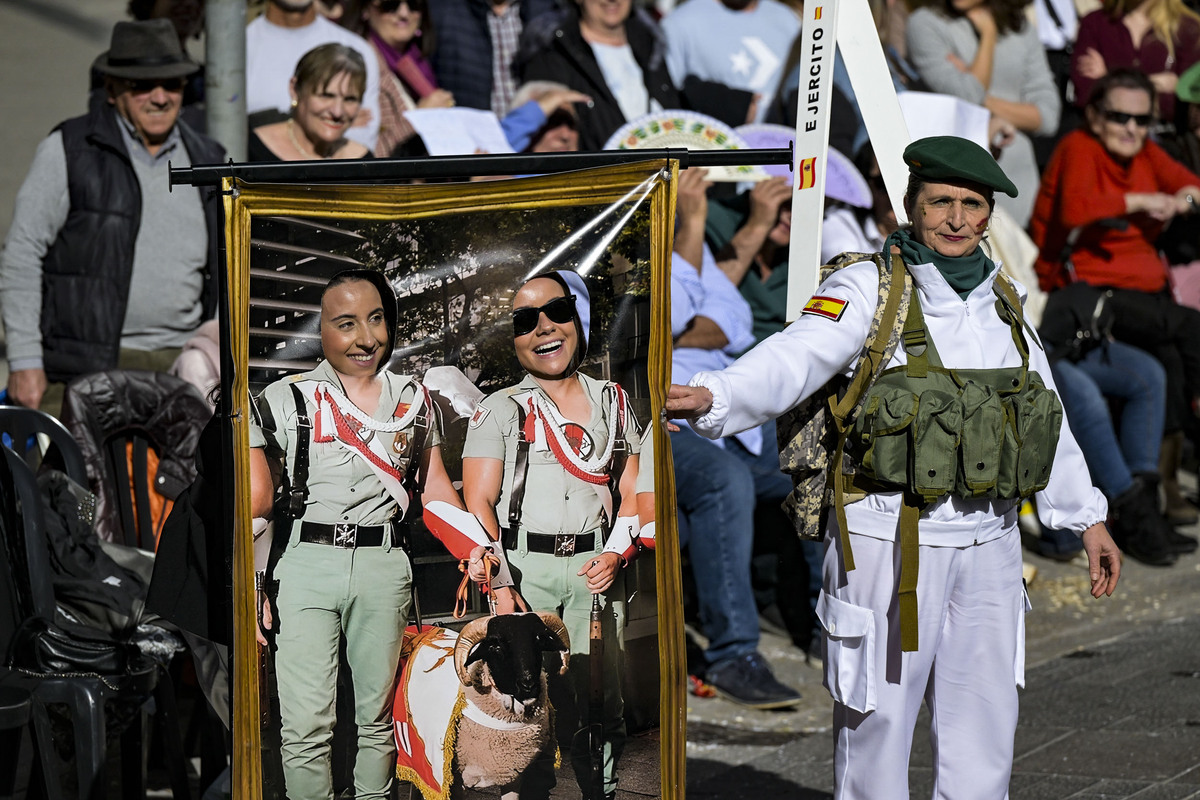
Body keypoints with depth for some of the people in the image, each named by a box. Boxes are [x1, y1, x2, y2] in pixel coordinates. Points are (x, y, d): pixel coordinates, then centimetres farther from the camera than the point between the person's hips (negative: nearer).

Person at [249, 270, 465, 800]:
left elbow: (436, 487, 18)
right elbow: (256, 501, 2)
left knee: (378, 715, 8)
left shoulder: (414, 399, 14)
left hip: (384, 565, 2)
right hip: (305, 563, -2)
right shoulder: (285, 400, 4)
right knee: (306, 725, -8)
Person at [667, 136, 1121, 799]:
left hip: (988, 543, 6)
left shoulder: (1001, 303, 13)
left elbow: (1045, 416, 23)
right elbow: (794, 359, -23)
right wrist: (712, 398, -42)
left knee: (983, 726, 11)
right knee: (878, 723, 0)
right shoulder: (868, 289, -6)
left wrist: (1087, 517, 26)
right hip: (891, 539, -5)